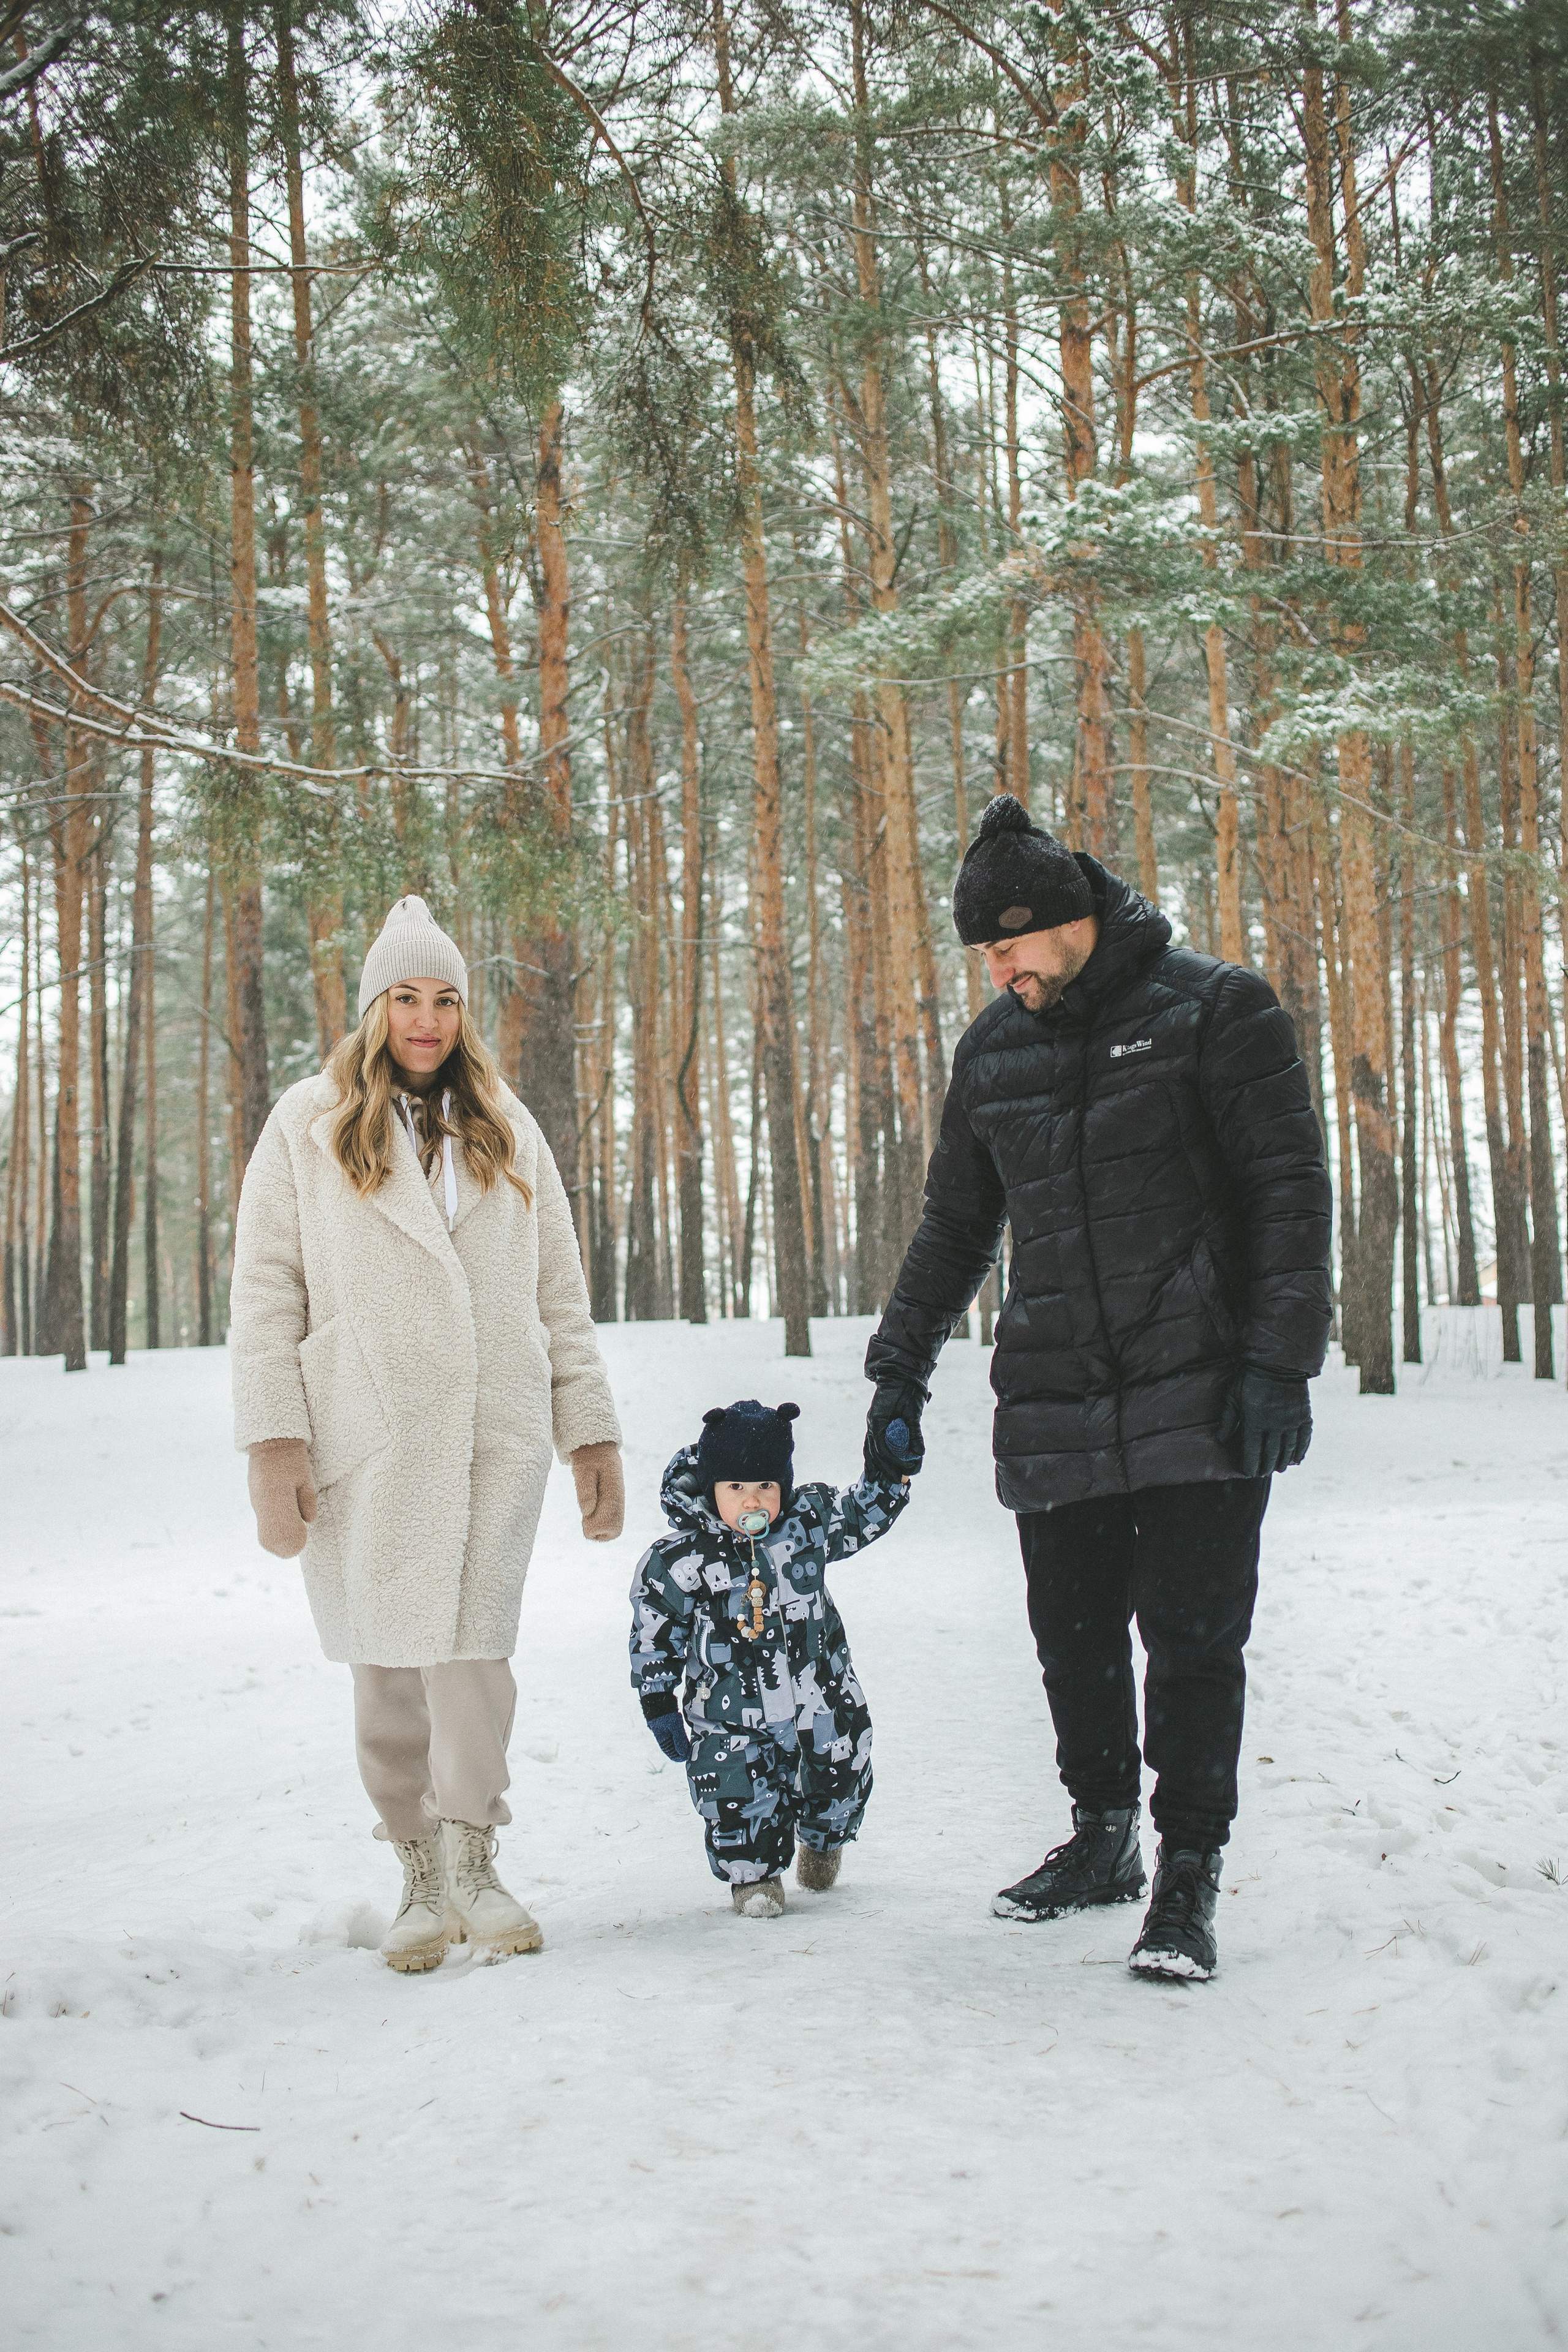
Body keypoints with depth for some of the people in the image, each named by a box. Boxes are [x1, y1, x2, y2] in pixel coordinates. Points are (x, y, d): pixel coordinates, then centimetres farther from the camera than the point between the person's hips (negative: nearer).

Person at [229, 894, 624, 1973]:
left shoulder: (508, 1131, 15)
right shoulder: (308, 1125, 7)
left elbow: (560, 1295, 15)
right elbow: (266, 1289, 2)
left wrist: (593, 1434, 10)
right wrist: (274, 1442, -6)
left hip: (496, 1433, 1)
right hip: (364, 1435, -1)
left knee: (472, 1646, -9)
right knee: (388, 1661, 3)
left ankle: (472, 1864, 1)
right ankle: (422, 1880, 15)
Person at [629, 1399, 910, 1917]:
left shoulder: (810, 1522, -5)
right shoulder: (679, 1561, -12)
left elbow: (867, 1512, 11)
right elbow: (654, 1639, -2)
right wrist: (660, 1708, 0)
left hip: (822, 1710, 3)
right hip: (733, 1722, -2)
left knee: (839, 1790, 15)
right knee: (740, 1805, -10)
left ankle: (823, 1842, 50)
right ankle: (754, 1875, 23)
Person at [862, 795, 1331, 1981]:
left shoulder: (1214, 1008, -3)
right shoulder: (993, 1049, 12)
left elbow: (1290, 1188, -5)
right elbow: (955, 1225, 22)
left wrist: (1279, 1358, -13)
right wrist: (901, 1367, 17)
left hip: (1198, 1395, -5)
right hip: (1053, 1409, 5)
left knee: (1193, 1636, -4)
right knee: (1074, 1638, 10)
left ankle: (1190, 1873, 8)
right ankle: (1103, 1836, 28)